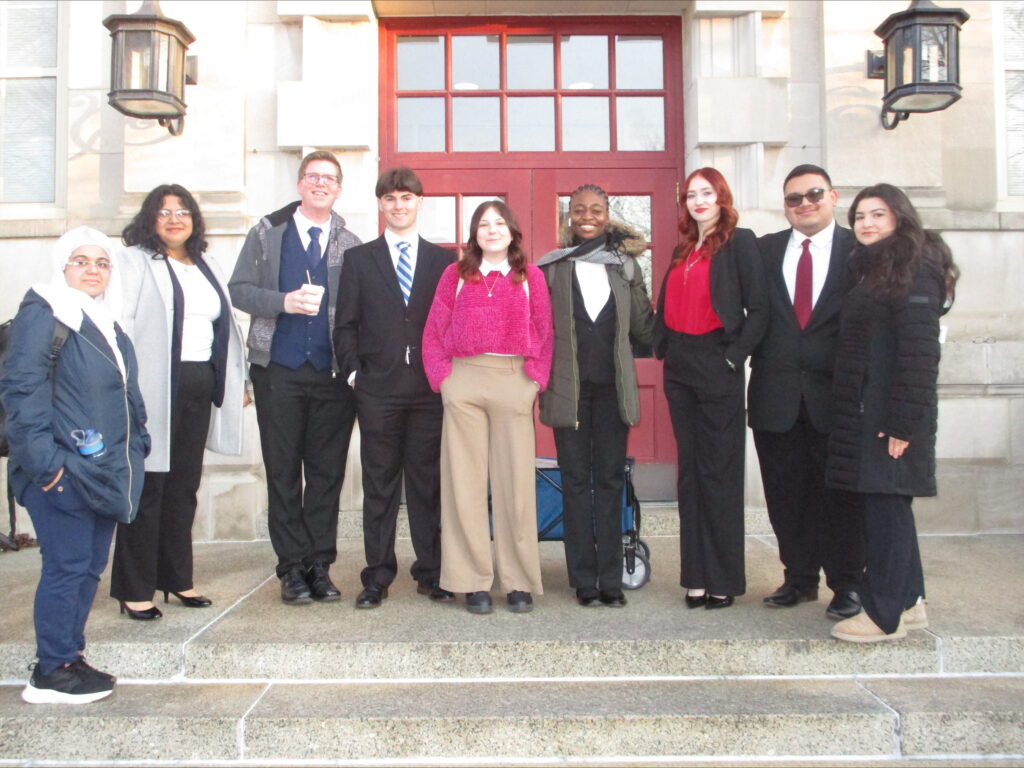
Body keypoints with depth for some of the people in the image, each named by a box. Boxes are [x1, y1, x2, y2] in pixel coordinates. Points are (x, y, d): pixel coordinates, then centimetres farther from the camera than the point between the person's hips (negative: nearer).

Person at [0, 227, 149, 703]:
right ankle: (51, 673, 9)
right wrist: (43, 460, -20)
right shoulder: (42, 313, -8)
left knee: (91, 567, 13)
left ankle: (69, 656, 24)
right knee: (67, 567, -3)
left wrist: (136, 446, 16)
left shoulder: (105, 320, 17)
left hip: (105, 470, 8)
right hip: (63, 471, -8)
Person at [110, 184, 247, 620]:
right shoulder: (135, 261, 0)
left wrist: (236, 380, 13)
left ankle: (177, 578, 24)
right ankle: (134, 590, 9)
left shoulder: (205, 266, 18)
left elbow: (224, 326, 18)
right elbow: (118, 323, -9)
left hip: (199, 386, 6)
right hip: (154, 387, -6)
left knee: (184, 486, 12)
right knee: (147, 487, -1)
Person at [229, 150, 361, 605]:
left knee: (327, 472, 4)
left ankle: (319, 565, 14)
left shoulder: (351, 246, 8)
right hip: (279, 370, 0)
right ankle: (293, 567, 13)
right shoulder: (267, 234, 9)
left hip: (332, 374, 0)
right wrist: (284, 301, -12)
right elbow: (238, 290, 5)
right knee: (283, 472, 3)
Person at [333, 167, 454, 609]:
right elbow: (346, 324, 8)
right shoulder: (359, 259, 11)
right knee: (379, 486, 4)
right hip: (378, 389, 0)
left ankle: (430, 574, 15)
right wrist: (353, 371, -3)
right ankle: (377, 577, 12)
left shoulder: (442, 260, 12)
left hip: (430, 389, 0)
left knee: (428, 484, 5)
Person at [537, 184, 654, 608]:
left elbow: (642, 326, 10)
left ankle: (610, 579, 12)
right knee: (576, 480, 3)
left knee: (610, 479, 5)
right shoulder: (552, 267, 4)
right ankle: (585, 580, 11)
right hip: (570, 386, -1)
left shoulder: (625, 265, 9)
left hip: (613, 385, 2)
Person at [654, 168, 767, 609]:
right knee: (690, 473, 8)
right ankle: (696, 576, 16)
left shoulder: (739, 243, -2)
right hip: (680, 370, 6)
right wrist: (663, 347, 5)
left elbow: (758, 309, -8)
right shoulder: (683, 250, 17)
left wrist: (734, 356, -14)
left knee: (720, 473, -1)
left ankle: (724, 580, 9)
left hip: (716, 370, -6)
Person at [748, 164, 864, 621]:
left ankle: (846, 584, 20)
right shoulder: (764, 251, 9)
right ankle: (799, 578, 24)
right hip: (776, 393, 3)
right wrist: (759, 357, -5)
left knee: (841, 492, 5)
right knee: (787, 494, 10)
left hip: (835, 393, -2)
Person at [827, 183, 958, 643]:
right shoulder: (872, 270, 17)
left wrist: (903, 421, -21)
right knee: (886, 506, 15)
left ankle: (885, 616, 5)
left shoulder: (914, 272, -11)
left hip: (890, 413, -9)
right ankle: (908, 601, 26)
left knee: (885, 506, -4)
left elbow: (919, 351, -18)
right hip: (864, 410, 9)